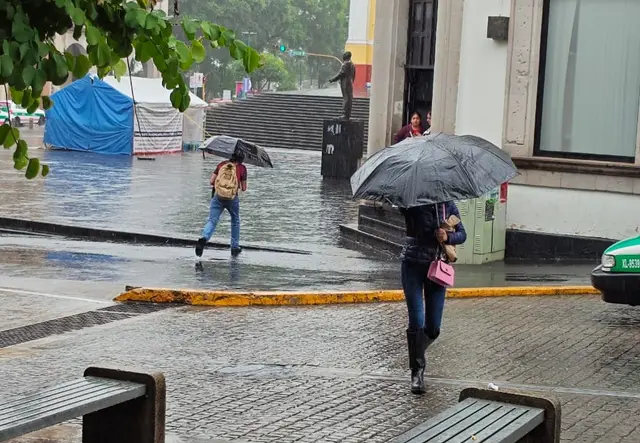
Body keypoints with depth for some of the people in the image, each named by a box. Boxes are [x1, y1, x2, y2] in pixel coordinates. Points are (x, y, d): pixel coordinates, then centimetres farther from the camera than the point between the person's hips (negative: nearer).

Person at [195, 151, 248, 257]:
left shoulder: (222, 164, 13)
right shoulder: (242, 168, 6)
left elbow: (211, 181, 10)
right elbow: (244, 188, 9)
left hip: (218, 197, 1)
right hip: (232, 198, -1)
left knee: (212, 220, -4)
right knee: (235, 221, 22)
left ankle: (204, 238, -33)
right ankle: (235, 247, 27)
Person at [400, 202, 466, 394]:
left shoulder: (448, 205, 3)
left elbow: (462, 234, 6)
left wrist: (448, 237, -14)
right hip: (413, 265, -3)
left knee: (433, 328, 5)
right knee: (417, 322, -9)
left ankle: (417, 354, 36)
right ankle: (417, 372, 1)